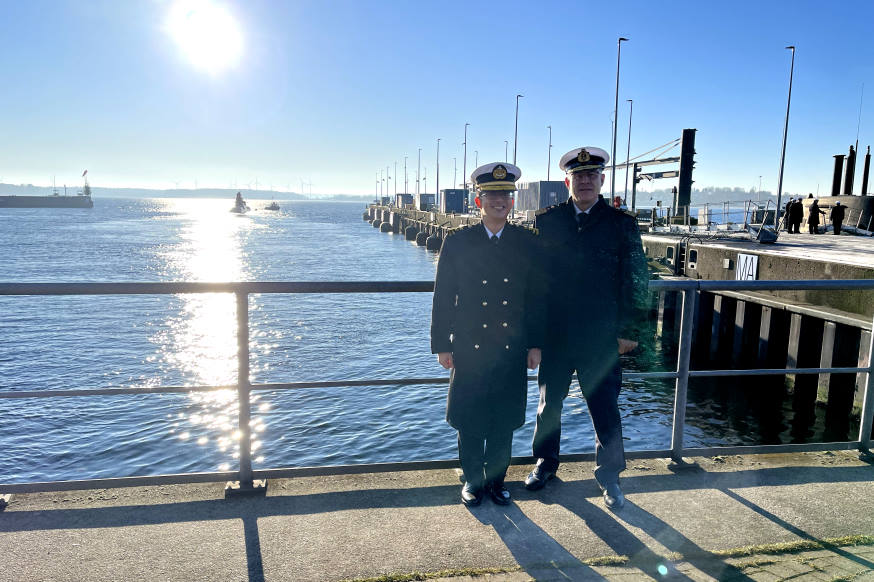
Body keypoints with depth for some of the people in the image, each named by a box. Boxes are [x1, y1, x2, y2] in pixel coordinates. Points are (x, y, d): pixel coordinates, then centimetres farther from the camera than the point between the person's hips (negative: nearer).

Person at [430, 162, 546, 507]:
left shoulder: (527, 243, 3)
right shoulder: (457, 243, -2)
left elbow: (536, 297, 5)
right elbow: (443, 297, -1)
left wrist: (536, 344, 3)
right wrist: (442, 345, -2)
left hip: (512, 350, 1)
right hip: (470, 349, -1)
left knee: (504, 421, 11)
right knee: (470, 420, 9)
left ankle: (496, 479, 30)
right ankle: (473, 480, 28)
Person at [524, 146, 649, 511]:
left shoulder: (622, 224, 1)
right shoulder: (546, 223, 3)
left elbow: (635, 281, 1)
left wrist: (627, 330, -2)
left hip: (601, 338, -1)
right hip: (554, 335, 2)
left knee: (605, 409, 5)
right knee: (548, 404, 15)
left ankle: (609, 476, 25)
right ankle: (545, 463, 36)